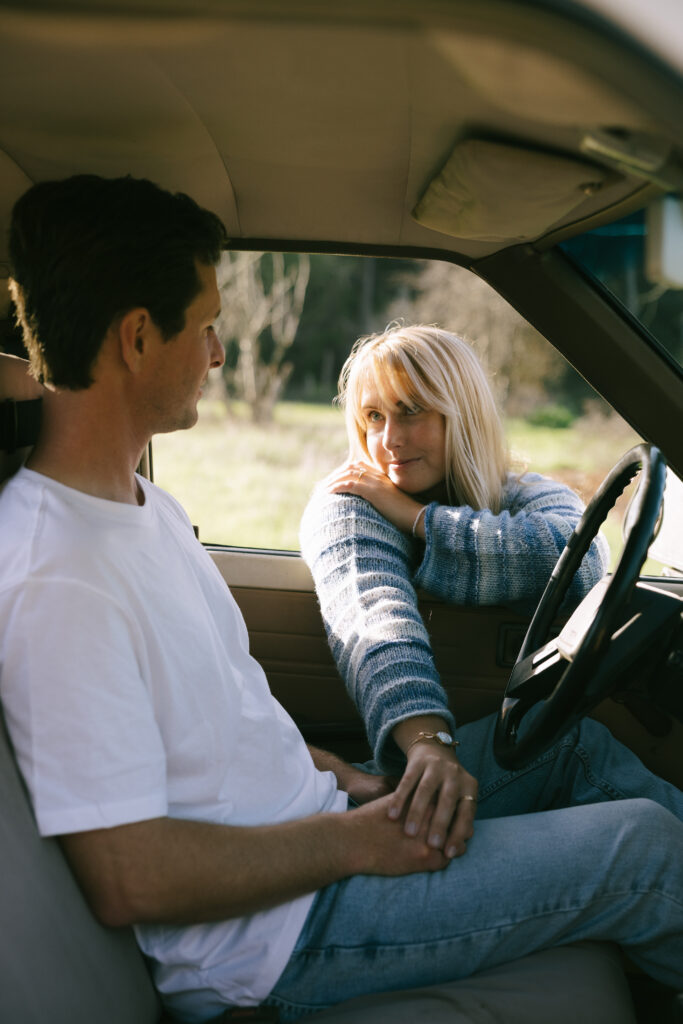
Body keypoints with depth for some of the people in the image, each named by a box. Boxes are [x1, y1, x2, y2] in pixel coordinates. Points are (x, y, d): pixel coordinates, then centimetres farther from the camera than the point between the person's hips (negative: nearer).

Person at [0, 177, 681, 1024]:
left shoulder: (148, 507, 7)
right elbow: (127, 880, -28)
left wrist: (329, 772, 4)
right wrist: (353, 839, -20)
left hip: (305, 831, 10)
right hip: (271, 937, -10)